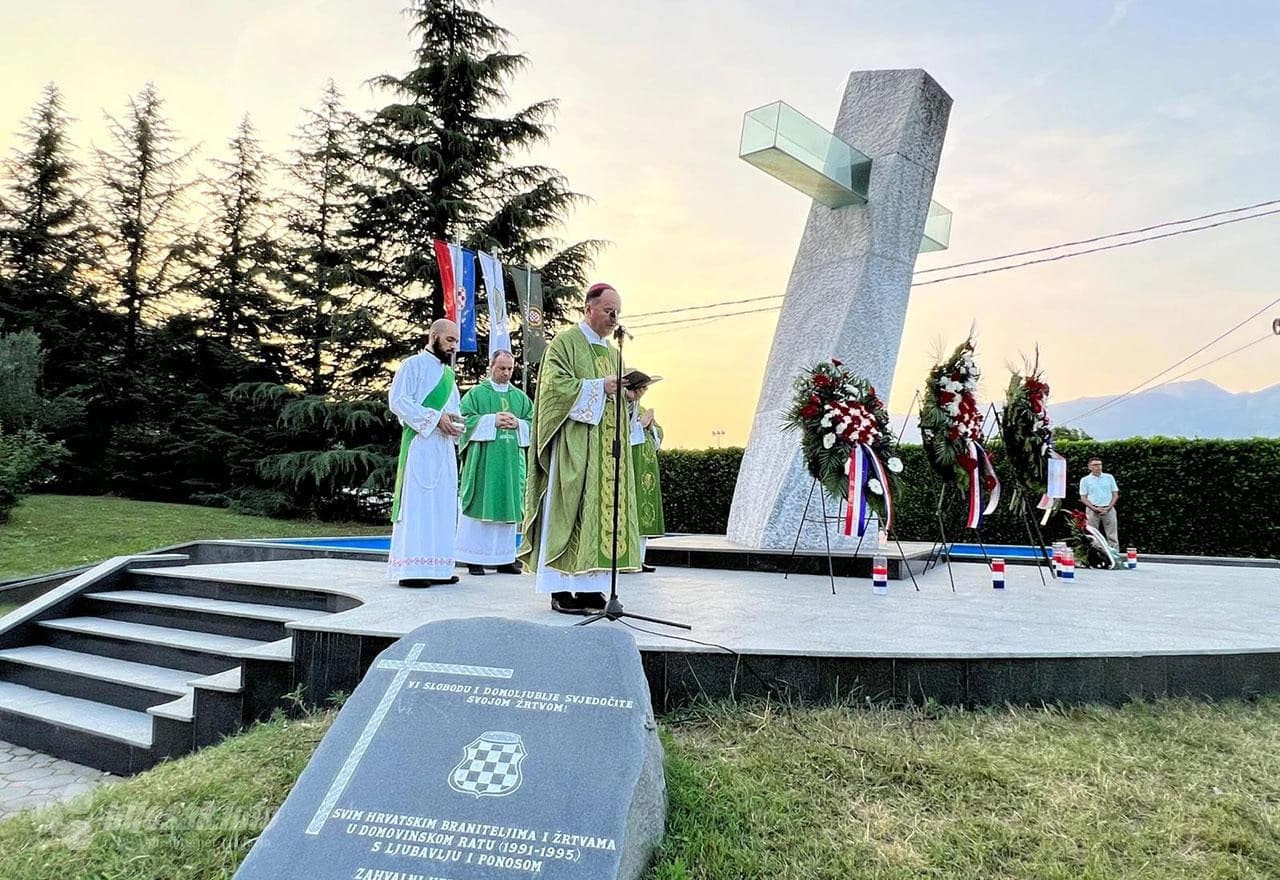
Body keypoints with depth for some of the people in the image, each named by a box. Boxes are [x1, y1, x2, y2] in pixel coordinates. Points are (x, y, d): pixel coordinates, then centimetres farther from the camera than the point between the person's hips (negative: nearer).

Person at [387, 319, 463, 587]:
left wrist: (453, 419, 0)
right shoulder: (413, 364, -1)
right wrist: (435, 418, -18)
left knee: (443, 505, 6)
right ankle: (409, 569, -6)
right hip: (419, 444, -7)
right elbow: (398, 401, -11)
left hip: (445, 446, 8)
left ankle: (436, 567, 11)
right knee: (416, 503, -9)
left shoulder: (449, 373, 20)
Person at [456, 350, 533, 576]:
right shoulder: (476, 394, 4)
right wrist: (492, 420, -13)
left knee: (508, 507, 5)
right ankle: (474, 559, 2)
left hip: (511, 462, 4)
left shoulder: (520, 397, 16)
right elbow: (465, 419, -5)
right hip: (483, 461, -4)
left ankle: (505, 558, 11)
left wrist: (517, 423, -7)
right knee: (479, 506, -4)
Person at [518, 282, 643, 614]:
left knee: (601, 512, 3)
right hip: (573, 444, -7)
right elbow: (556, 384, -13)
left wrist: (626, 394, 2)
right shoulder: (565, 342, -1)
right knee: (568, 512, -8)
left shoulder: (612, 351, 21)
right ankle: (560, 590, -4)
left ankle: (590, 586, 7)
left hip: (606, 446, 8)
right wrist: (599, 386, -18)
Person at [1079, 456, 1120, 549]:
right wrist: (1095, 509, -11)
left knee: (1112, 536, -1)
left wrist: (1108, 508, -6)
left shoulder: (1109, 477, 9)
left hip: (1108, 509, 1)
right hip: (1093, 509, -1)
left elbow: (1115, 494, 8)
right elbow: (1083, 498, 1)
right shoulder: (1085, 480, 5)